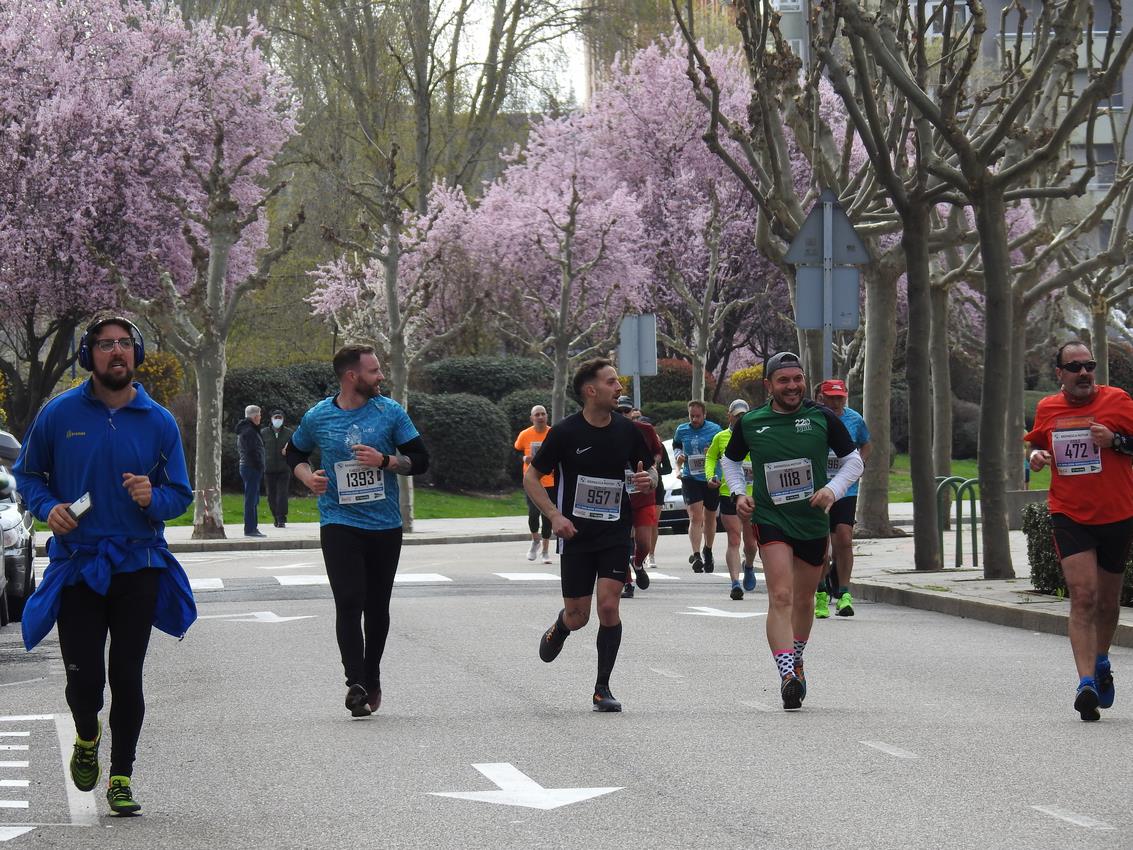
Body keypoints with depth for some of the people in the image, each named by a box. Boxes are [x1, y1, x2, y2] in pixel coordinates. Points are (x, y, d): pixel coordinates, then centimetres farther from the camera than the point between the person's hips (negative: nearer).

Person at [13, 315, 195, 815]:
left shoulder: (158, 421, 2)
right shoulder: (60, 414, 0)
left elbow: (181, 494, 7)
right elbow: (27, 473, 10)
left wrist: (154, 498, -15)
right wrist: (48, 507, -10)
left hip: (138, 566, 1)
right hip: (77, 564, -1)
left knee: (127, 676, 2)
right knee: (84, 678, -3)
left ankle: (121, 777, 15)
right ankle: (87, 737, 31)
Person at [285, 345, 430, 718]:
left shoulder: (391, 412, 2)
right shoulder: (317, 417, 1)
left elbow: (420, 460, 3)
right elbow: (293, 452, 19)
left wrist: (384, 460, -14)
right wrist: (306, 475, -2)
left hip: (385, 525, 2)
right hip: (339, 524, -2)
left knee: (377, 606, 9)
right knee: (349, 602, -15)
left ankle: (371, 679, 25)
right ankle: (355, 683, -19)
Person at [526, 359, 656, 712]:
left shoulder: (627, 430, 2)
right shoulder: (566, 432, -8)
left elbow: (649, 470, 15)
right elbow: (531, 477, 0)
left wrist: (648, 479, -10)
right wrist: (555, 515, -12)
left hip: (616, 534, 2)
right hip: (576, 535, -1)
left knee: (608, 607, -12)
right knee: (577, 617, 4)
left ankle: (602, 689, 0)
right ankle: (559, 628, 43)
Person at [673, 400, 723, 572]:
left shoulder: (715, 429, -1)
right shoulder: (681, 430, 6)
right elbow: (676, 445, 23)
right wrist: (678, 456, 2)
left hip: (712, 479, 0)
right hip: (690, 479, 0)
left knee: (710, 518, 15)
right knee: (695, 517, -16)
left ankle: (708, 551, 37)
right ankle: (696, 555, -22)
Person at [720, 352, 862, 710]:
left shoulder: (823, 418, -2)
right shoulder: (750, 423, -1)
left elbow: (853, 460, 7)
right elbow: (729, 460, 17)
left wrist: (833, 490, -9)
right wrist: (739, 494, 1)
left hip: (814, 522, 2)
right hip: (771, 520, -2)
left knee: (804, 600, 16)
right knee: (781, 597, -19)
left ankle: (796, 660, 41)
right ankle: (787, 675, -27)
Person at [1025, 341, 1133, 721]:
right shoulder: (1047, 409, 5)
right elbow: (1038, 444, 22)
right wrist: (1036, 456, -1)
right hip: (1069, 515, 0)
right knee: (1083, 596, -15)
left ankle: (1101, 663, 41)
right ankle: (1087, 683, -19)